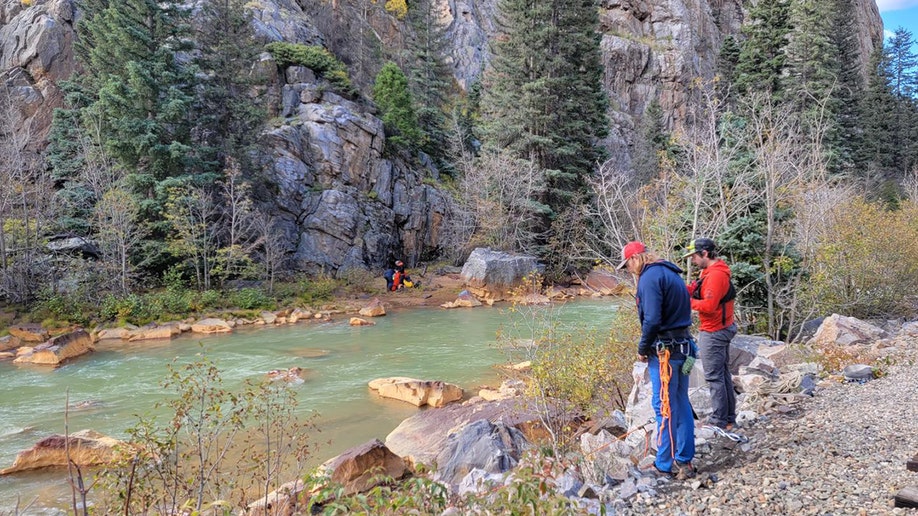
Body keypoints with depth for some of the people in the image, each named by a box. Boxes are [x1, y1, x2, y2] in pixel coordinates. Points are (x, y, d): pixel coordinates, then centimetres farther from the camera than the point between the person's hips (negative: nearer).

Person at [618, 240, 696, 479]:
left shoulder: (650, 277, -13)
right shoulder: (672, 273, 15)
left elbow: (652, 319, -22)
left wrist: (642, 348, -8)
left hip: (664, 351, -9)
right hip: (683, 346, 9)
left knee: (665, 408, -1)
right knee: (681, 405, 14)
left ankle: (666, 464, 8)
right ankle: (685, 461, 22)